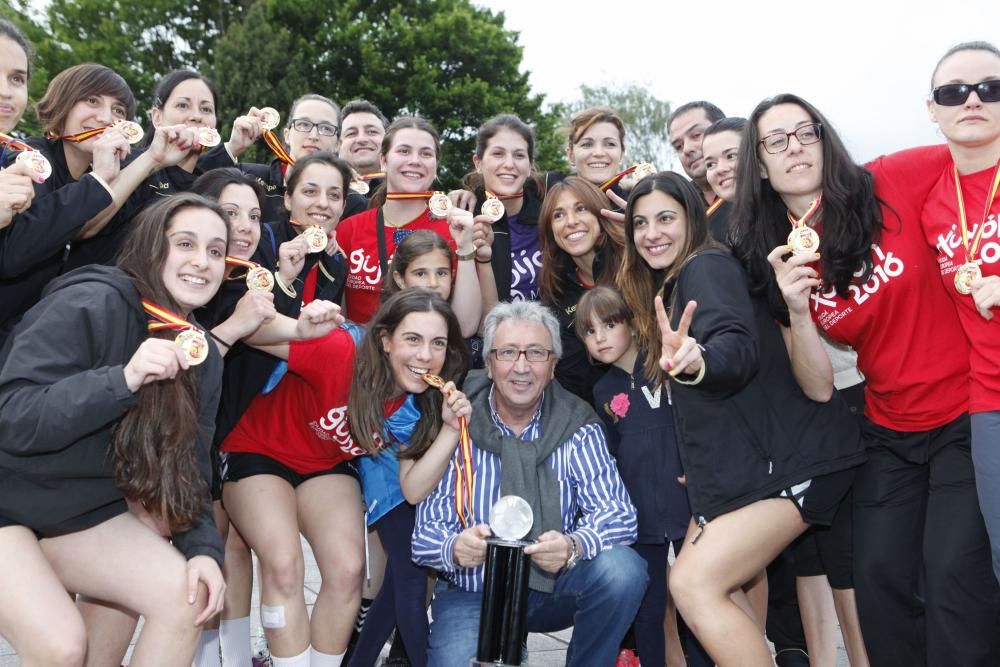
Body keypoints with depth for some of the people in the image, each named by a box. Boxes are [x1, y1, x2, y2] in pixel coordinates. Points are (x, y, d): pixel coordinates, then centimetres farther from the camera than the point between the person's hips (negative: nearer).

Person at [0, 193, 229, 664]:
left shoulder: (202, 354, 0)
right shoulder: (89, 304, -21)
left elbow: (190, 463, 2)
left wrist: (202, 546, -13)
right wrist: (122, 380, -39)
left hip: (82, 512, 7)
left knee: (187, 596, -10)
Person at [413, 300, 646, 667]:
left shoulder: (577, 426, -7)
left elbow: (617, 514, -15)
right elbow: (427, 531, -10)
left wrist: (573, 546, -36)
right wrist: (455, 548, -34)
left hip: (556, 587, 1)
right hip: (473, 593, -1)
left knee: (621, 568, -26)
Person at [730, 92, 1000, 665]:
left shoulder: (897, 183, -11)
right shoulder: (776, 262, 0)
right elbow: (819, 386, -2)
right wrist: (795, 310, -18)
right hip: (890, 433, 4)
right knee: (880, 576, 1)